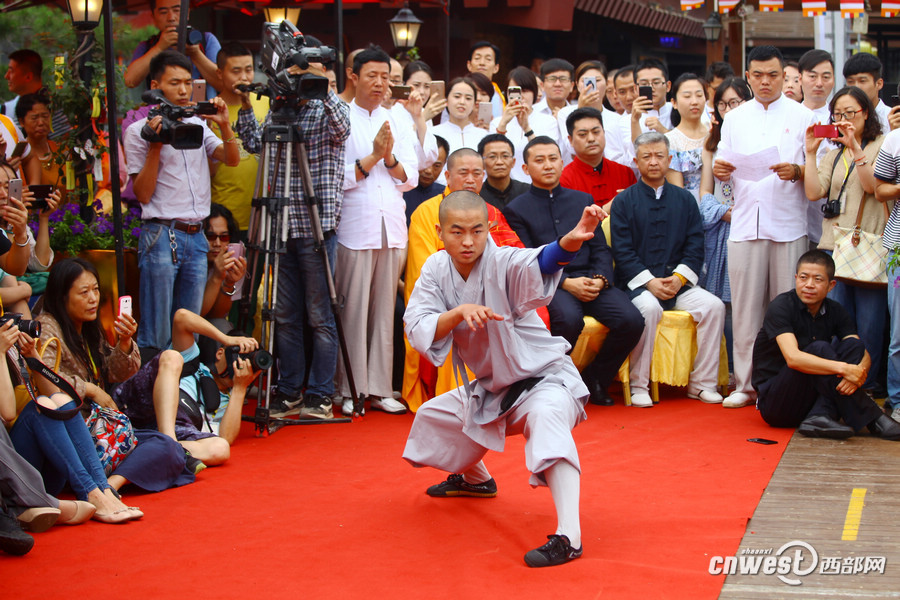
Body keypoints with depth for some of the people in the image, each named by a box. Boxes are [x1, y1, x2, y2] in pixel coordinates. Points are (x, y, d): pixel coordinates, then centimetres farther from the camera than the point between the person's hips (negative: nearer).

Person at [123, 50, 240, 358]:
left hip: (196, 237, 5)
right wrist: (155, 145, -14)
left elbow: (232, 160, 5)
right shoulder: (139, 131, -1)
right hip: (161, 236, -5)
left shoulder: (197, 125, 15)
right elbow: (143, 194, -6)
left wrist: (224, 125, -9)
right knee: (156, 336, -6)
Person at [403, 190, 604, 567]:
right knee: (433, 416, 23)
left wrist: (572, 240, -70)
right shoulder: (436, 270, -7)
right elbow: (417, 329, -18)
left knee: (546, 414, -40)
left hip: (542, 377, -8)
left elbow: (541, 263, -48)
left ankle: (568, 536, -45)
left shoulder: (503, 264, -25)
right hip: (490, 386, 8)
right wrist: (458, 312, -36)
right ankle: (475, 479, 53)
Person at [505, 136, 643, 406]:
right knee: (568, 319, -37)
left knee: (631, 320, -22)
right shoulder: (516, 209, 9)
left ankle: (594, 378, 1)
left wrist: (600, 279, -6)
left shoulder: (582, 200, 22)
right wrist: (565, 283, -15)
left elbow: (600, 248, 15)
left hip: (590, 280, 4)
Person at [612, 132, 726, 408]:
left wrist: (679, 277, -9)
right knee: (649, 308, -35)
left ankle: (701, 383, -13)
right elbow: (622, 251, -3)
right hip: (638, 282, -3)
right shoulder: (625, 201, 5)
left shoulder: (684, 199, 15)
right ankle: (638, 385, -24)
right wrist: (650, 282, -15)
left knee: (714, 305, -21)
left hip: (678, 282, 3)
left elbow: (695, 246, 8)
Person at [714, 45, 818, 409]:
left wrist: (797, 171, -16)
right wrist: (720, 171, -7)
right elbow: (723, 173, 16)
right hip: (745, 224, 2)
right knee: (745, 309, 1)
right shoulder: (734, 119, 16)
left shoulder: (802, 117, 8)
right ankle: (745, 384, 7)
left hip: (788, 225, -2)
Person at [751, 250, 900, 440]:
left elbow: (864, 355, -6)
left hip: (809, 400, 6)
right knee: (819, 349, -27)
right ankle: (871, 419, -25)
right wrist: (844, 369, -38)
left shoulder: (835, 311, 4)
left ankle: (820, 417, -30)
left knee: (853, 345, -12)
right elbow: (792, 358, -30)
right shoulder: (781, 307, -14)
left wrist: (859, 372, -30)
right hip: (774, 401, -6)